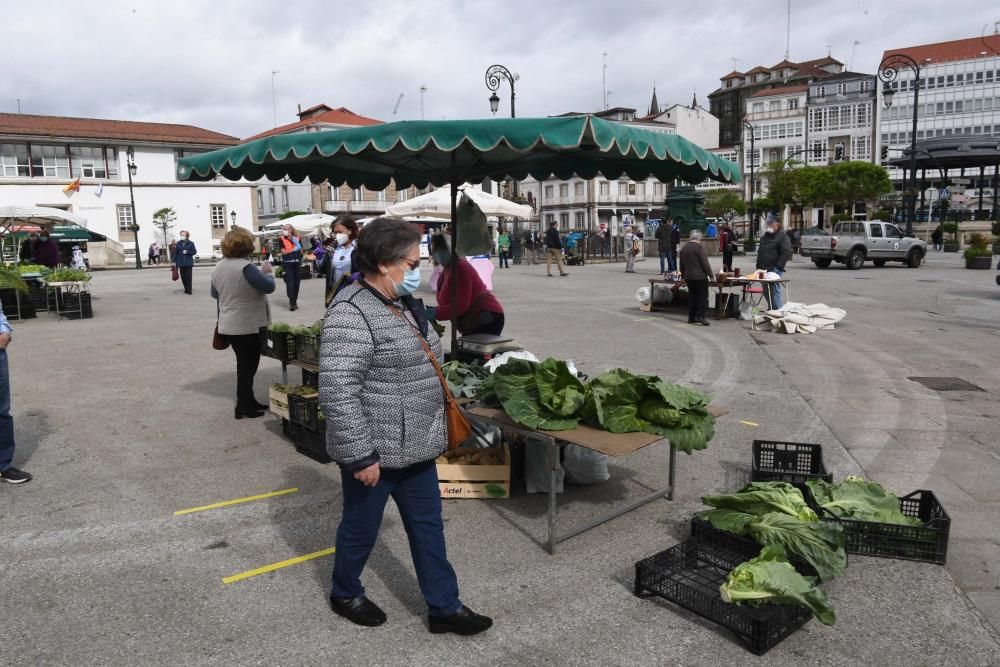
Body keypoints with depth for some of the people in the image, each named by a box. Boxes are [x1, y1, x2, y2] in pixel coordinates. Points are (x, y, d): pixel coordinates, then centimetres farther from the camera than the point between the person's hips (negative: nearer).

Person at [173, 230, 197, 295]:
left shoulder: (191, 243, 0)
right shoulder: (178, 243, 5)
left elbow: (194, 251, 0)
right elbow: (175, 253, 5)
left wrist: (187, 252, -13)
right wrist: (174, 261, 1)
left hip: (189, 263, -2)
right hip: (181, 263, 2)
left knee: (188, 277, -5)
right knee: (183, 277, 5)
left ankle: (189, 290, 0)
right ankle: (186, 289, 18)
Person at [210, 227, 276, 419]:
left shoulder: (218, 267, 6)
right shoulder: (245, 267, -21)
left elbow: (215, 294, 18)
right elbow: (269, 287, -19)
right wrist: (268, 272, -1)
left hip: (229, 325, 8)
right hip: (247, 326, -8)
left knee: (245, 364, 18)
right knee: (247, 366, 3)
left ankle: (248, 401, 26)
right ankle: (243, 407, 10)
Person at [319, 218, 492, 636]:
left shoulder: (404, 304, 8)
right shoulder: (351, 313, -23)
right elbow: (337, 392, -26)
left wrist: (434, 429, 21)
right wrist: (360, 456, -24)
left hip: (415, 446, 9)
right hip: (375, 451, -8)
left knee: (428, 525, 15)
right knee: (361, 527, 14)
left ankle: (443, 607, 29)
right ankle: (345, 594, 39)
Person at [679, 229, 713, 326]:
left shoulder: (684, 248, 10)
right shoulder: (698, 247, -12)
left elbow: (681, 264, 17)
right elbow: (705, 263, -14)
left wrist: (683, 275, 26)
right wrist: (710, 274, -6)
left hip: (688, 277, 7)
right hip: (700, 276, -7)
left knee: (692, 296, 12)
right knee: (702, 296, -1)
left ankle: (691, 317, 12)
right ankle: (700, 316, -9)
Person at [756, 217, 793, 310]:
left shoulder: (782, 236, -5)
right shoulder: (766, 236, 20)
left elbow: (786, 253, -12)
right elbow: (760, 251, 27)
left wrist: (778, 266, -18)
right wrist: (759, 265, 17)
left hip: (774, 269, -8)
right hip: (764, 269, 8)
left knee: (775, 291, -11)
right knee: (766, 291, 11)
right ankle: (771, 310, 21)